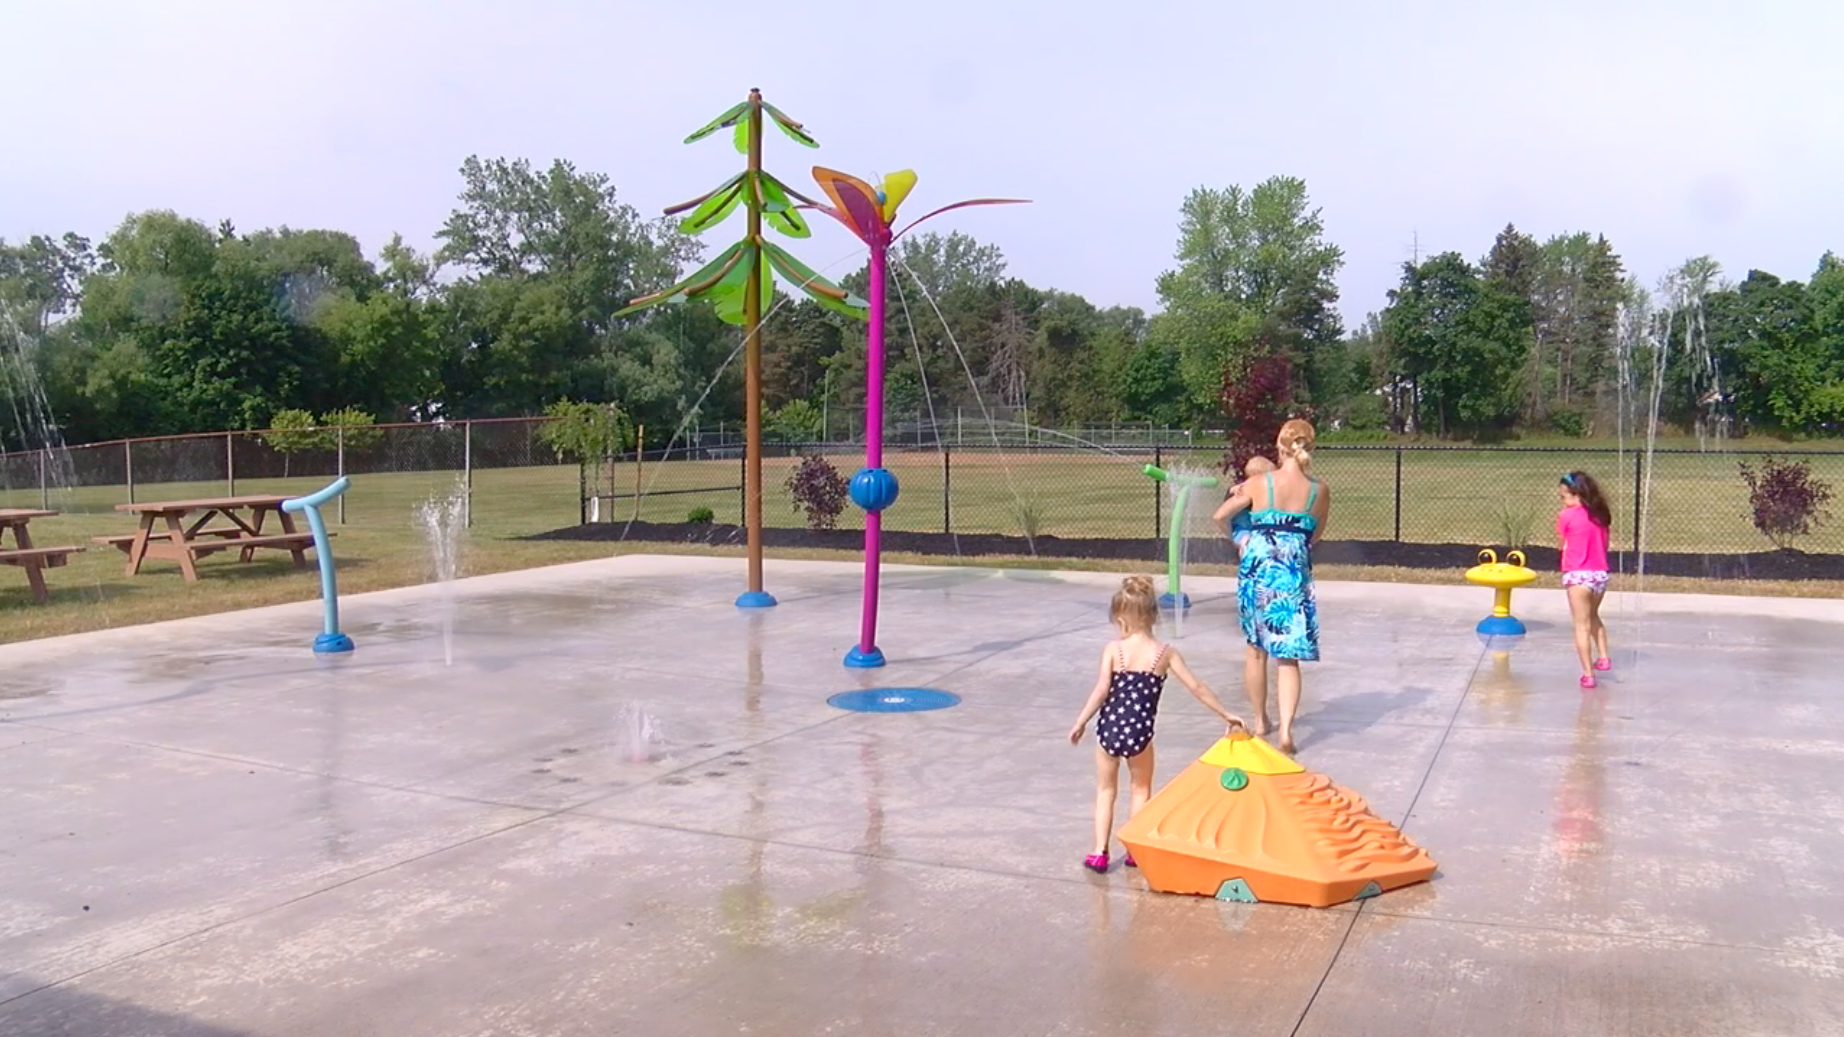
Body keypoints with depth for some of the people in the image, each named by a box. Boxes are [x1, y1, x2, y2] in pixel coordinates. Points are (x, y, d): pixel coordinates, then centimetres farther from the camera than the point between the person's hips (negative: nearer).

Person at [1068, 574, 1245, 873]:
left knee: (1106, 790, 19)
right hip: (1139, 734, 0)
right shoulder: (1165, 653, 0)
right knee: (1141, 789, 22)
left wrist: (1080, 723, -4)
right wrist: (1226, 714, 12)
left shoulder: (1113, 649, -4)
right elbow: (1196, 687, 3)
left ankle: (1100, 852, 15)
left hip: (1109, 730, 0)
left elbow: (1101, 689, -12)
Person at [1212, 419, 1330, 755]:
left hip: (1257, 567, 0)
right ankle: (1286, 730, -10)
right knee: (1288, 655, 3)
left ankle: (1260, 721, 28)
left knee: (1256, 648, 17)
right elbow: (1315, 535, 14)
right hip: (1294, 572, 0)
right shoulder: (1320, 490, 1)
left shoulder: (1260, 483, -2)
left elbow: (1219, 516, 6)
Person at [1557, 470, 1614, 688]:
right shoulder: (1600, 515, 7)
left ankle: (1588, 674, 1)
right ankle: (1603, 656, 25)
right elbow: (1604, 544, 11)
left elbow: (1563, 543, 1)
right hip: (1601, 573, 6)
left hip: (1578, 575, -6)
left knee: (1582, 625, 1)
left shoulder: (1566, 516, -10)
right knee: (1593, 617, 29)